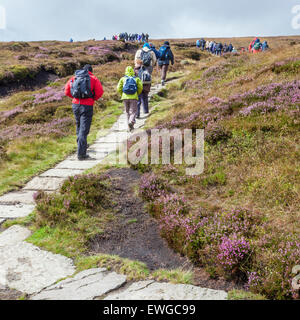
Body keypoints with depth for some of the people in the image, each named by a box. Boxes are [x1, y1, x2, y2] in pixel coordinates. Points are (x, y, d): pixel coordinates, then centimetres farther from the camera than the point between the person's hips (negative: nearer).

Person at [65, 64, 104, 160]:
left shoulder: (74, 78, 12)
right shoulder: (93, 78, 2)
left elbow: (67, 91, 7)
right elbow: (100, 91, -8)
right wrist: (94, 98, 8)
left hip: (75, 104, 4)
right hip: (87, 106, -4)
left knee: (79, 126, 23)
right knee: (84, 129, -5)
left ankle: (82, 145, 40)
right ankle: (81, 154, -9)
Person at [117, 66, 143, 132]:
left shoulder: (123, 79, 6)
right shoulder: (136, 79, 4)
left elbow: (119, 88, 1)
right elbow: (140, 88, -3)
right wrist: (137, 94, 14)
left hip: (125, 97, 2)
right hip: (134, 97, -2)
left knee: (128, 112, 13)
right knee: (133, 111, 1)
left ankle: (130, 126, 16)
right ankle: (131, 122, -25)